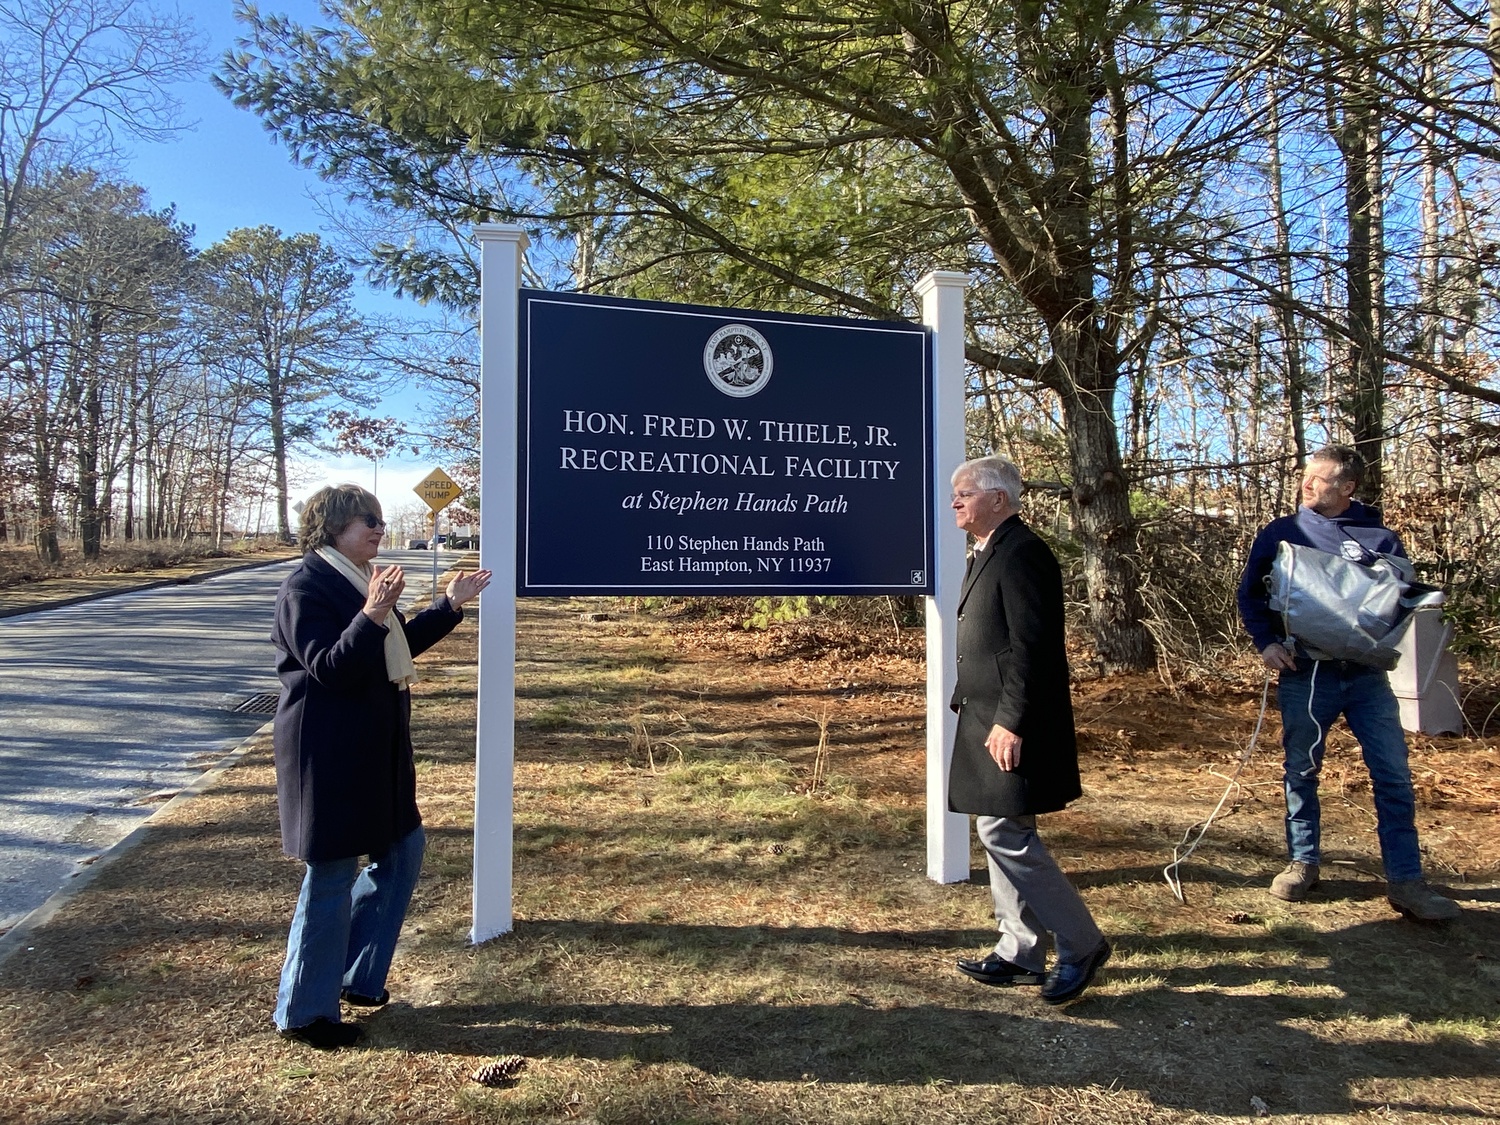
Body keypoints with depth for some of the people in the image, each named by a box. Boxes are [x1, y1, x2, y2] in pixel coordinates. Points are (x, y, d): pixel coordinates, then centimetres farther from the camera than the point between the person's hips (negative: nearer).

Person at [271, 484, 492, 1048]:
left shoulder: (359, 580, 13)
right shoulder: (307, 584, -16)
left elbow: (399, 646, 20)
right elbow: (330, 668, -25)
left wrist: (450, 605, 17)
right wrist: (372, 614, -37)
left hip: (374, 750, 10)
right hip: (330, 755, -10)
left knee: (403, 850, 17)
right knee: (333, 877, 2)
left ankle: (355, 975, 33)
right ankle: (304, 1012, 21)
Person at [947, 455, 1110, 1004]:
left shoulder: (1021, 553, -16)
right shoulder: (987, 554, 16)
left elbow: (1031, 646, -22)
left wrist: (1011, 722, -23)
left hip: (1012, 725, -10)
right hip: (990, 718, 10)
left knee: (1005, 833, -6)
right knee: (1003, 834, 14)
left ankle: (1081, 945, 11)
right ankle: (1020, 954, 25)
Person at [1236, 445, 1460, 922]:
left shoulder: (1380, 537, 6)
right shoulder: (1279, 534, 5)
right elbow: (1249, 595, 10)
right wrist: (1266, 642, -5)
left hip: (1366, 673, 0)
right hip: (1303, 673, 0)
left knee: (1394, 774, -2)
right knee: (1300, 771, 8)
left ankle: (1405, 880, 8)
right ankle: (1303, 862, 22)